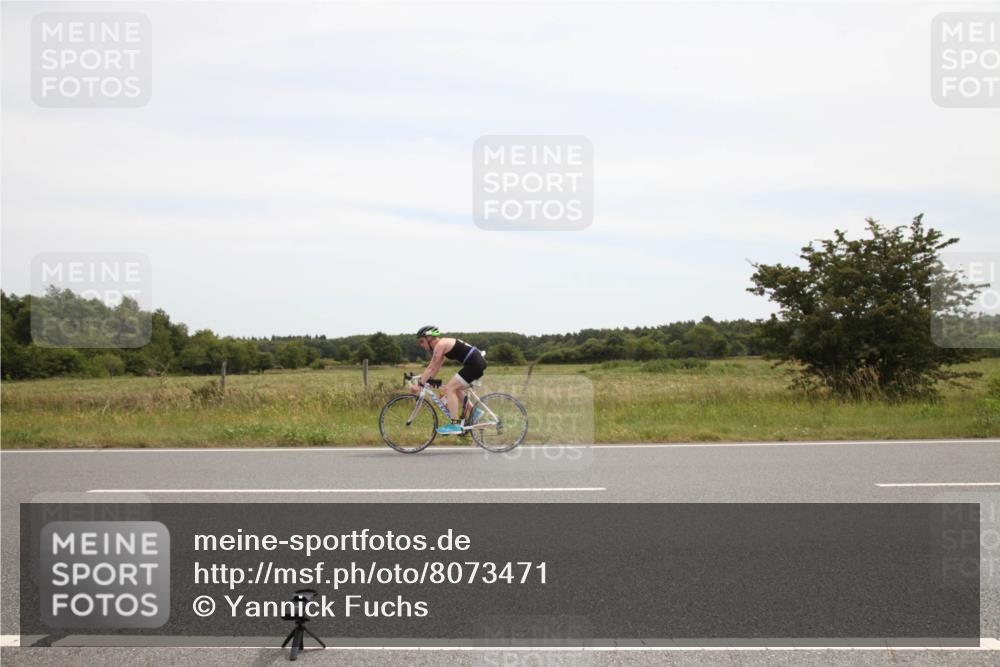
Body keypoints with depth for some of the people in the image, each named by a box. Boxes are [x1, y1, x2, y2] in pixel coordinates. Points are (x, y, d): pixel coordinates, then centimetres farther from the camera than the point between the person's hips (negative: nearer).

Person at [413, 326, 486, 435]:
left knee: (449, 389, -9)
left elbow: (432, 368, -12)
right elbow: (435, 368, 22)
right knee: (456, 388, 22)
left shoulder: (440, 345, -10)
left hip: (474, 364, -10)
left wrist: (420, 384, -8)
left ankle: (455, 425, -12)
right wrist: (422, 379, 20)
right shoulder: (443, 344, 19)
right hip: (479, 361, 10)